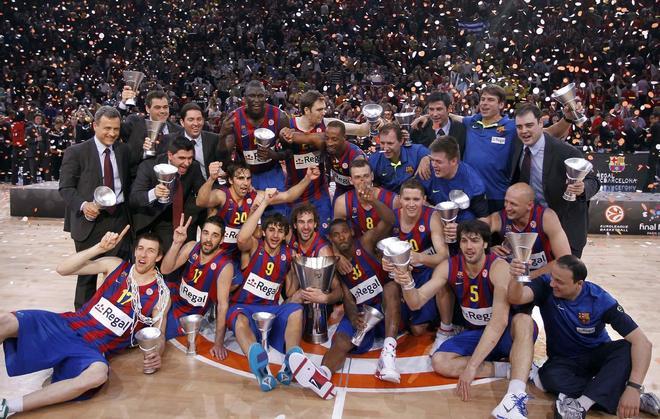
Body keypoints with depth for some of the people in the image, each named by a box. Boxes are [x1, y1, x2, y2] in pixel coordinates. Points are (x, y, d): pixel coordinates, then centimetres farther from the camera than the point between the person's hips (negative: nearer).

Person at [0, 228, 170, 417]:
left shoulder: (160, 294, 3)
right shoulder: (116, 265, 5)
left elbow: (159, 337, 7)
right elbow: (62, 269, -1)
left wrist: (156, 354, -16)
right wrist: (100, 248, -13)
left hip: (95, 349, -2)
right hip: (68, 326, 3)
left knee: (98, 374, -39)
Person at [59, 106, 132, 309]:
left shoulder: (123, 150, 8)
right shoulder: (76, 152, -4)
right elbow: (65, 187, -5)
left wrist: (128, 212, 1)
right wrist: (83, 205, -22)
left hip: (119, 218, 3)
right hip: (90, 220, -3)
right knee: (87, 274, 8)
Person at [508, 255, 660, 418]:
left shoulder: (600, 299, -21)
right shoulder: (546, 286, -18)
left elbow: (642, 342, -26)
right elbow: (516, 298, -37)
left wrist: (633, 387, -37)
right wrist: (516, 278, -60)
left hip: (597, 355, 0)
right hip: (563, 359, 0)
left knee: (628, 349, -31)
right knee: (551, 377, -34)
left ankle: (581, 404, -34)